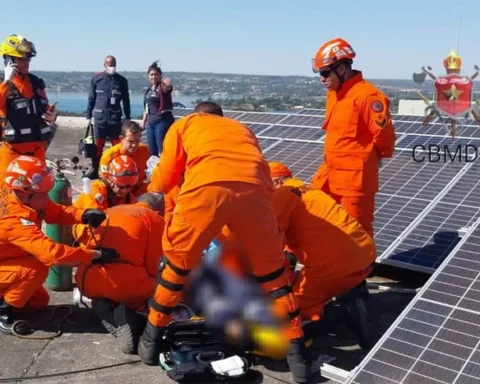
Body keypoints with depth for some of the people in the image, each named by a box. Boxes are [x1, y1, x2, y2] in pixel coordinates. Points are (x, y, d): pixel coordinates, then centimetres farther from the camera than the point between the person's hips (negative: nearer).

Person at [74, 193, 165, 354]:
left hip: (86, 281, 6)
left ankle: (103, 305, 5)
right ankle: (125, 312, -7)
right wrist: (149, 283, 28)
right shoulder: (154, 219, 10)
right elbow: (153, 267, 6)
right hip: (123, 283, -6)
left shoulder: (109, 211, 25)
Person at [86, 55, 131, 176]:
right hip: (99, 118, 0)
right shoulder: (96, 78, 4)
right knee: (98, 146, 5)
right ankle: (94, 171, 12)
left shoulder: (122, 80, 4)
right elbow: (91, 98, 8)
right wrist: (88, 116, 7)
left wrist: (128, 118, 7)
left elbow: (126, 101, 9)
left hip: (115, 119, 0)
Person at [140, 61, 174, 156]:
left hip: (163, 121, -7)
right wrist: (143, 122, 21)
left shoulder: (162, 87, -7)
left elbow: (167, 88, -33)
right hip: (151, 122, 7)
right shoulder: (149, 90, 14)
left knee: (162, 150, -10)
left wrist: (167, 86, -56)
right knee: (152, 150, 11)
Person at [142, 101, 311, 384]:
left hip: (206, 186, -2)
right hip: (253, 188, 2)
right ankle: (297, 353, 25)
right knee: (271, 267, 21)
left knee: (178, 259, 21)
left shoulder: (184, 124, 34)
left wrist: (151, 192, 53)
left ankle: (152, 339, 34)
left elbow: (165, 178, 29)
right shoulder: (242, 128, 41)